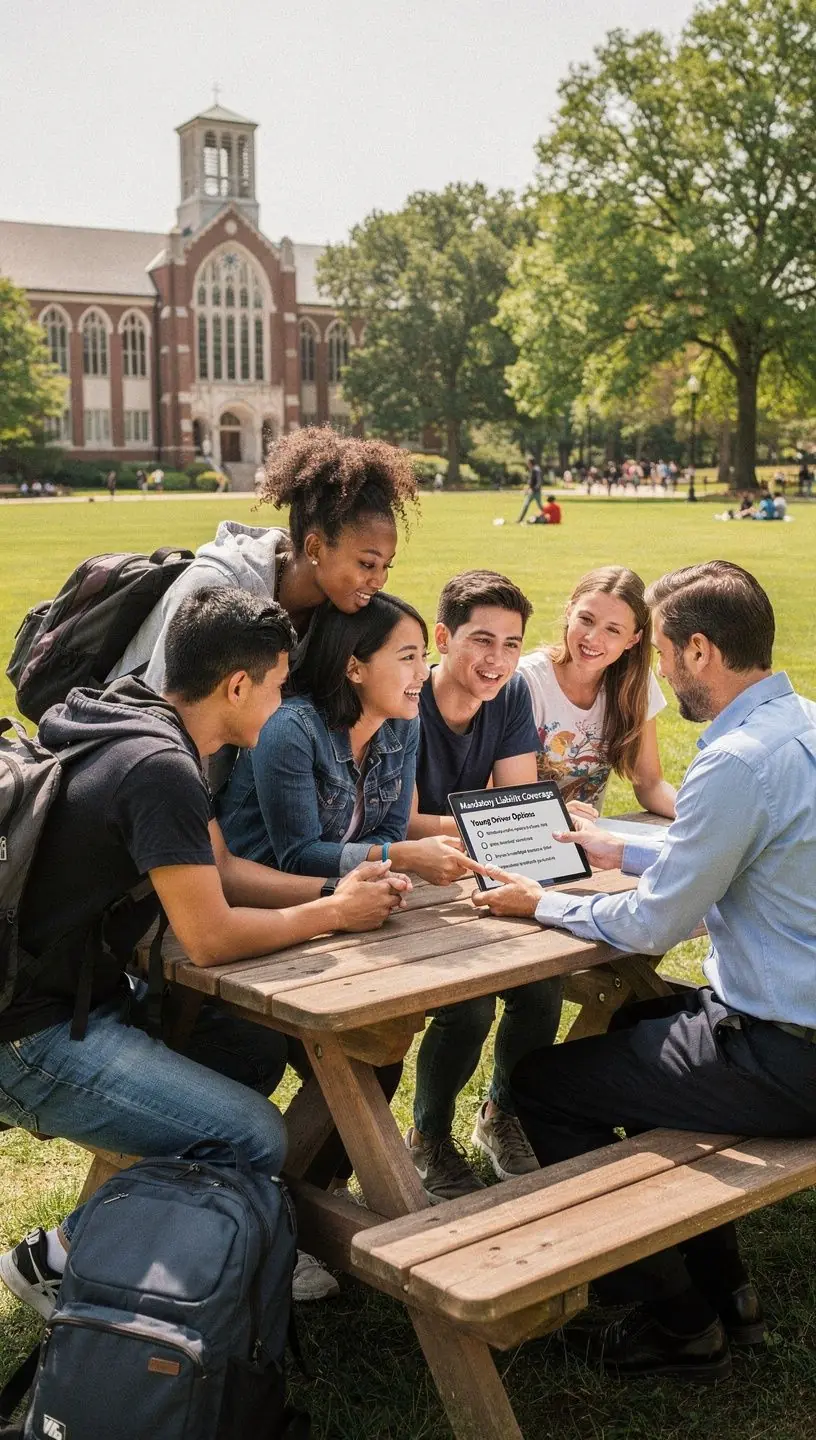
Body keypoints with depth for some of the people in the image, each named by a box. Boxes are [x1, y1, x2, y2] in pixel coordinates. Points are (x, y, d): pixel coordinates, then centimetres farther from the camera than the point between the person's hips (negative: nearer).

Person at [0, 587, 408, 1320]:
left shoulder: (154, 737, 8)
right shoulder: (160, 768, -24)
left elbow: (222, 870, 16)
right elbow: (210, 938, -22)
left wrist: (338, 889, 5)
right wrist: (335, 915, -8)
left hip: (83, 992, 10)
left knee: (260, 1047, 15)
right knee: (258, 1140, -14)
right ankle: (60, 1259, 2)